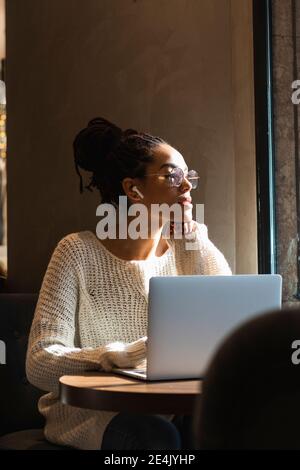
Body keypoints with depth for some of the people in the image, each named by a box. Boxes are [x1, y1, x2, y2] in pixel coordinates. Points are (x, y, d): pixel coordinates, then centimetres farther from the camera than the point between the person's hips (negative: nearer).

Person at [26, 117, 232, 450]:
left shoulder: (187, 252, 5)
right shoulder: (79, 252, -8)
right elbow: (40, 363, -17)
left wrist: (198, 239, -6)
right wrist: (124, 355, -35)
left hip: (163, 410, 4)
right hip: (88, 412, -3)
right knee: (158, 436, -34)